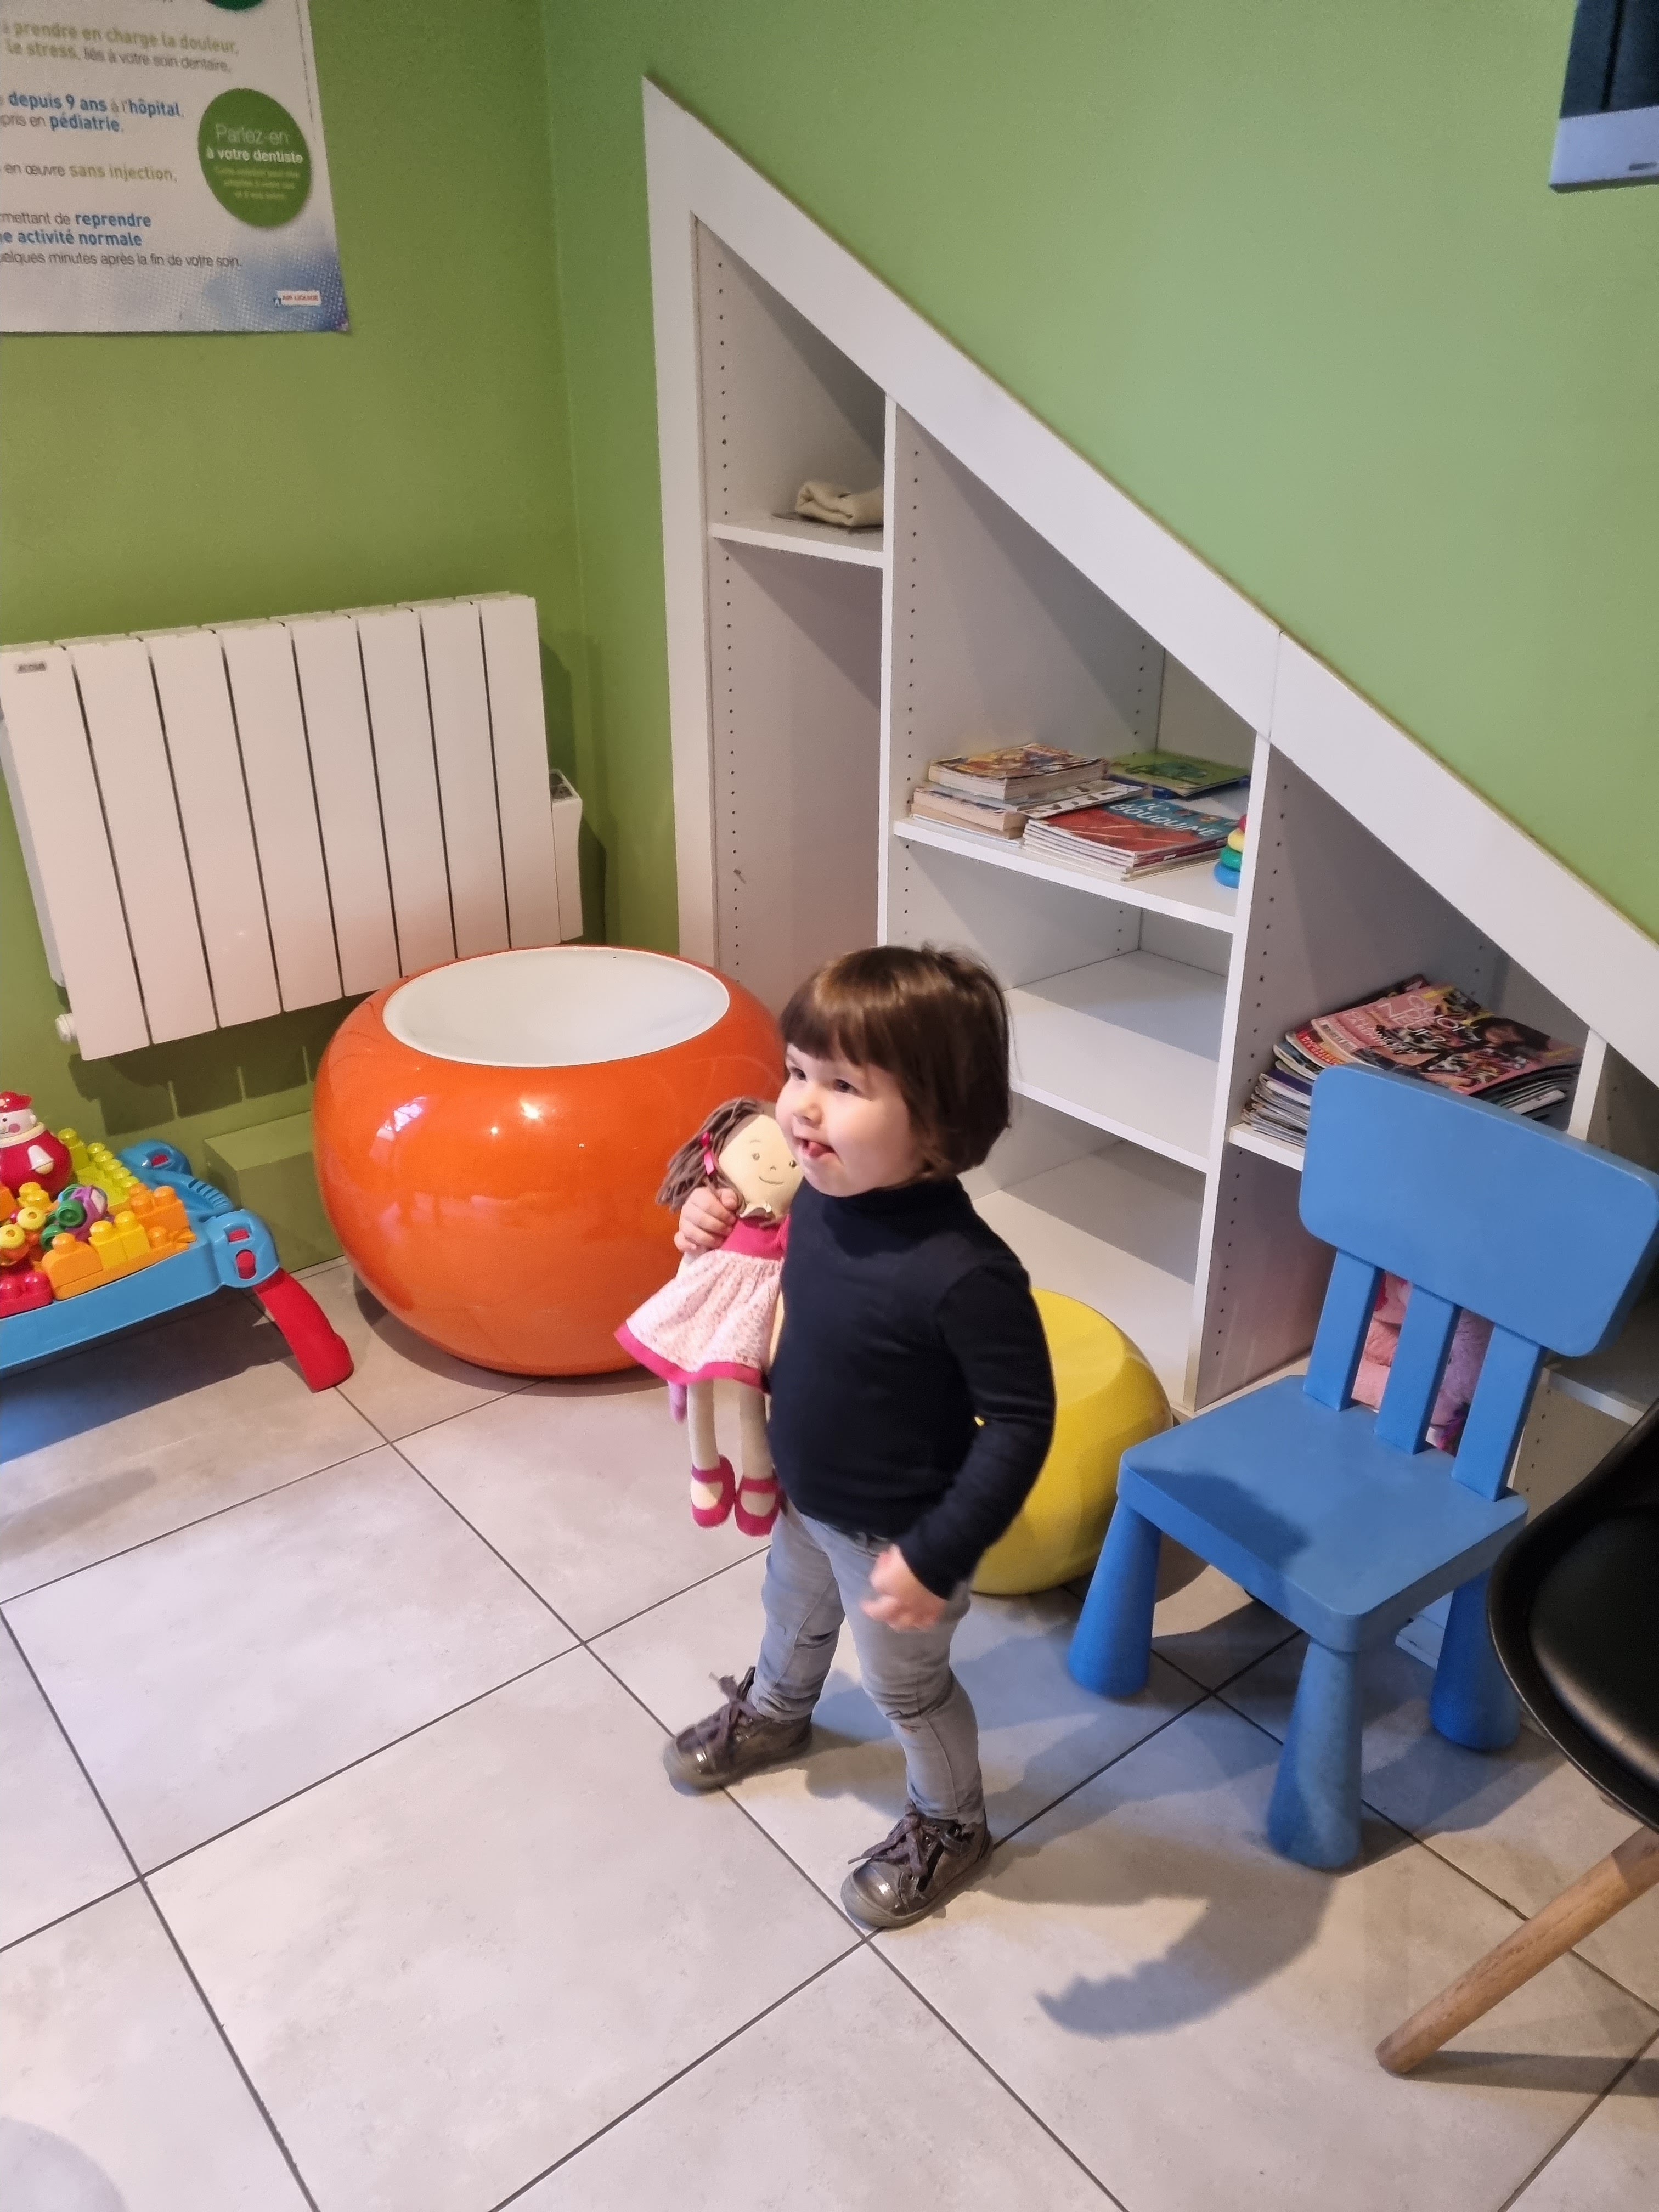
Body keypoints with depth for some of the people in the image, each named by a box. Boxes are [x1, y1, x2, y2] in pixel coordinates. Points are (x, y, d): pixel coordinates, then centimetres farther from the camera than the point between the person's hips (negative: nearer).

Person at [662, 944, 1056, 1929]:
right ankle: (773, 1711, 68)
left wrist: (937, 1556, -29)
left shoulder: (964, 1273, -39)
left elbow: (1021, 1421, -30)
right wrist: (720, 1226, -11)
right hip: (808, 1495, 7)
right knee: (796, 1610, 35)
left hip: (895, 1531, -7)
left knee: (907, 1683, 20)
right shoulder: (825, 1190, -16)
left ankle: (950, 1824, 51)